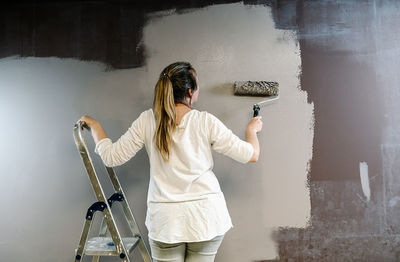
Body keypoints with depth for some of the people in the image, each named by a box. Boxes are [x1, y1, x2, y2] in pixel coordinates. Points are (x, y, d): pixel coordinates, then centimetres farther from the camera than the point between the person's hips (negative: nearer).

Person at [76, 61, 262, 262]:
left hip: (165, 221, 1)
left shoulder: (146, 121, -4)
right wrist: (252, 129, 18)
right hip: (207, 216, -1)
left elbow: (112, 157, 1)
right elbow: (251, 155, -3)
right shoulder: (206, 122, -8)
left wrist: (95, 126, 17)